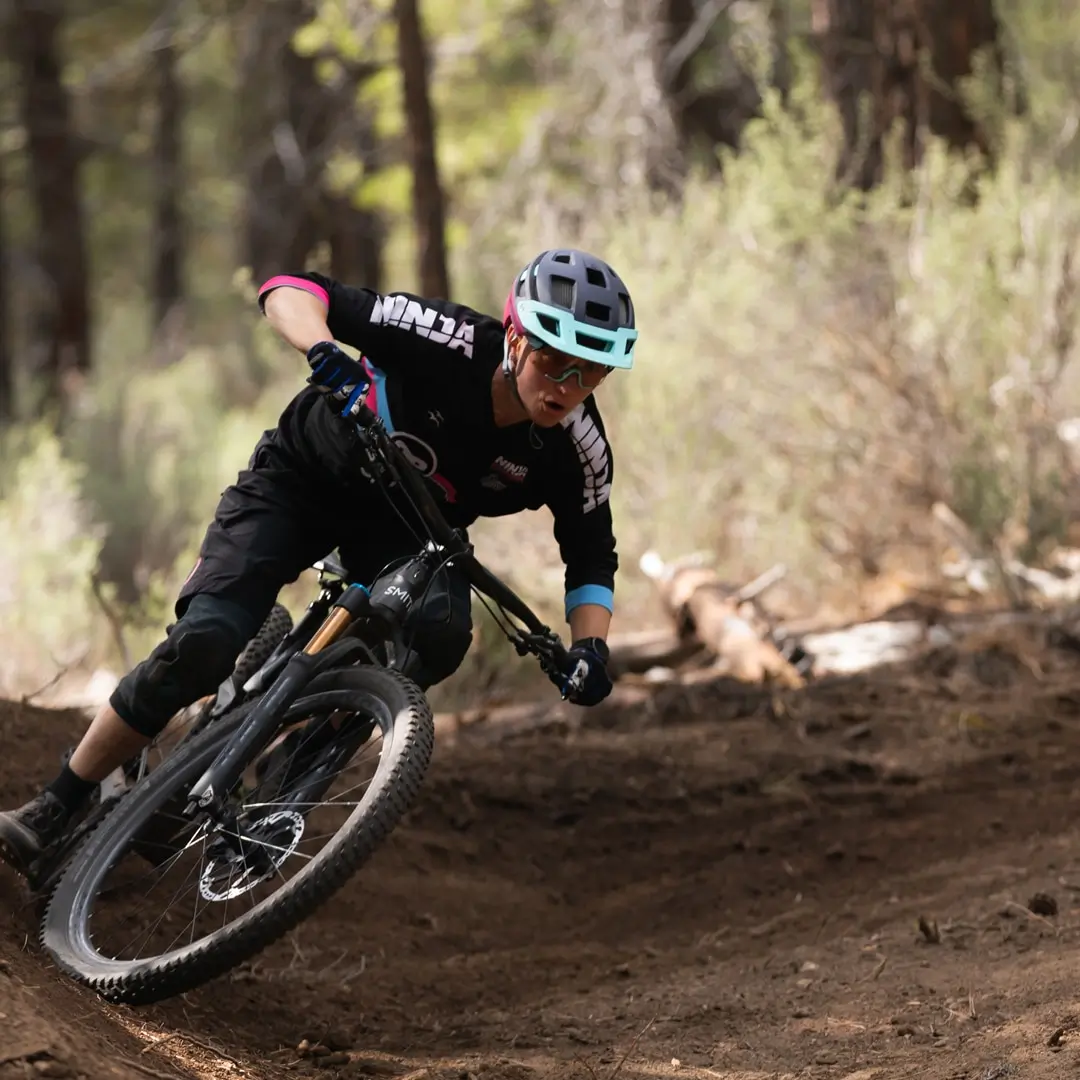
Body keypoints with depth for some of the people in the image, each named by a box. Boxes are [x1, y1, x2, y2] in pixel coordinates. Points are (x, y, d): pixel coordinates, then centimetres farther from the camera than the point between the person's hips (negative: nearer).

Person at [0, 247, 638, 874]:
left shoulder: (578, 451, -22)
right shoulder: (452, 342, -32)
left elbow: (592, 556, -6)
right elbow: (289, 291, -30)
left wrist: (591, 646, -24)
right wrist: (323, 353, -51)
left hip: (406, 525, 3)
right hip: (303, 478, -3)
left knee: (441, 634, -30)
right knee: (204, 645, -20)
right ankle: (58, 809, -6)